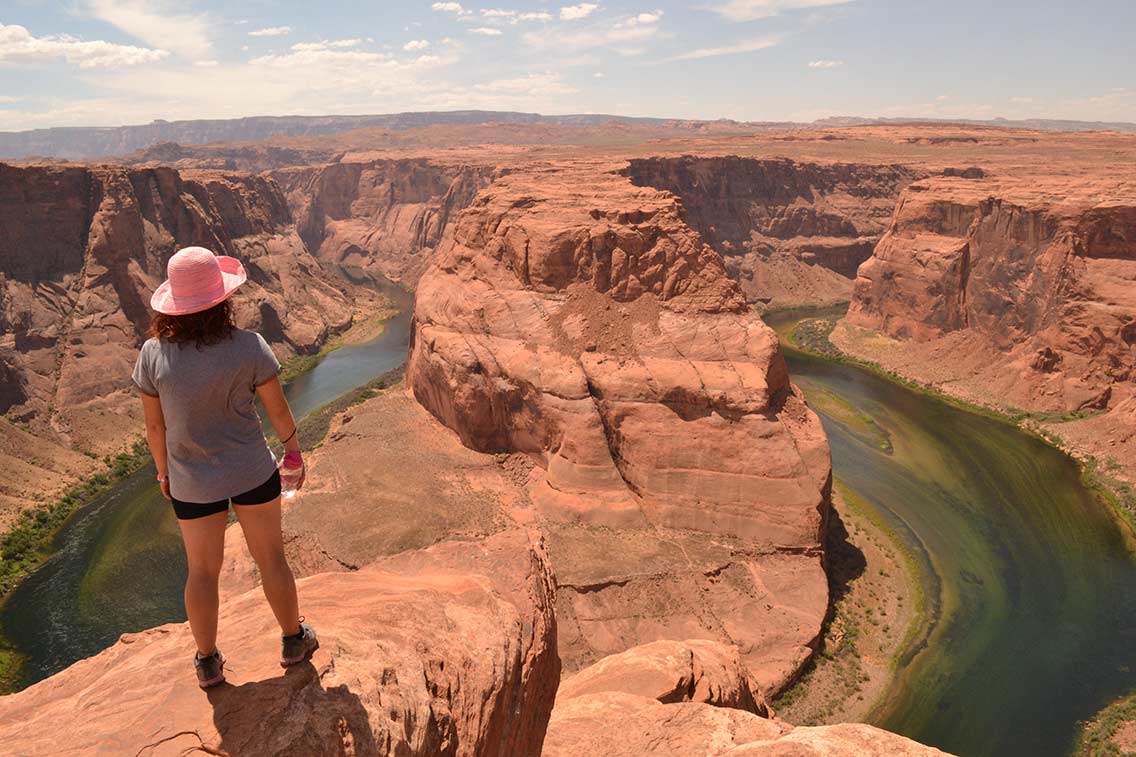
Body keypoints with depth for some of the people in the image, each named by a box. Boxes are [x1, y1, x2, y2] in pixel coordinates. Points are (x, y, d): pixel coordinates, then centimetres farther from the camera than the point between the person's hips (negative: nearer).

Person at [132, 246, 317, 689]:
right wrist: (294, 451, 8)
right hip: (252, 471, -2)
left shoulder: (153, 354, -12)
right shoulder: (248, 346, -18)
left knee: (202, 570, 18)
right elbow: (278, 409, -9)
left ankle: (207, 663, 33)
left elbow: (154, 424, -2)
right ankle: (294, 641, 33)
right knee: (271, 558, 16)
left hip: (192, 481, 2)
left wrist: (163, 471, 14)